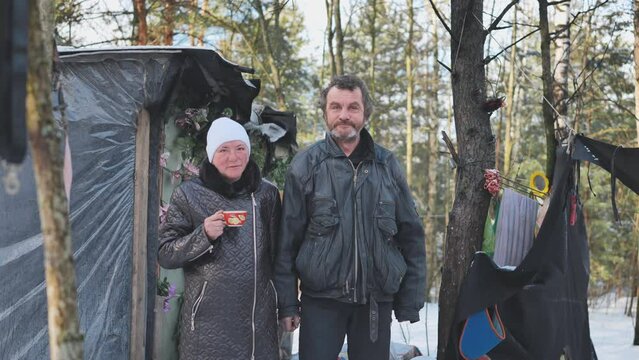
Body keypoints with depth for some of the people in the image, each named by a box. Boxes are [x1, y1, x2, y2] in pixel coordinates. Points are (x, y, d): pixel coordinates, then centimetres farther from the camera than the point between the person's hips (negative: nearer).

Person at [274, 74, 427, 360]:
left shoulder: (387, 165, 4)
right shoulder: (306, 165, -2)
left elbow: (411, 237, 7)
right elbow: (287, 239, -1)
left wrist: (410, 301, 4)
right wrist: (287, 303, -4)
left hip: (377, 302, 2)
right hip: (321, 300, -2)